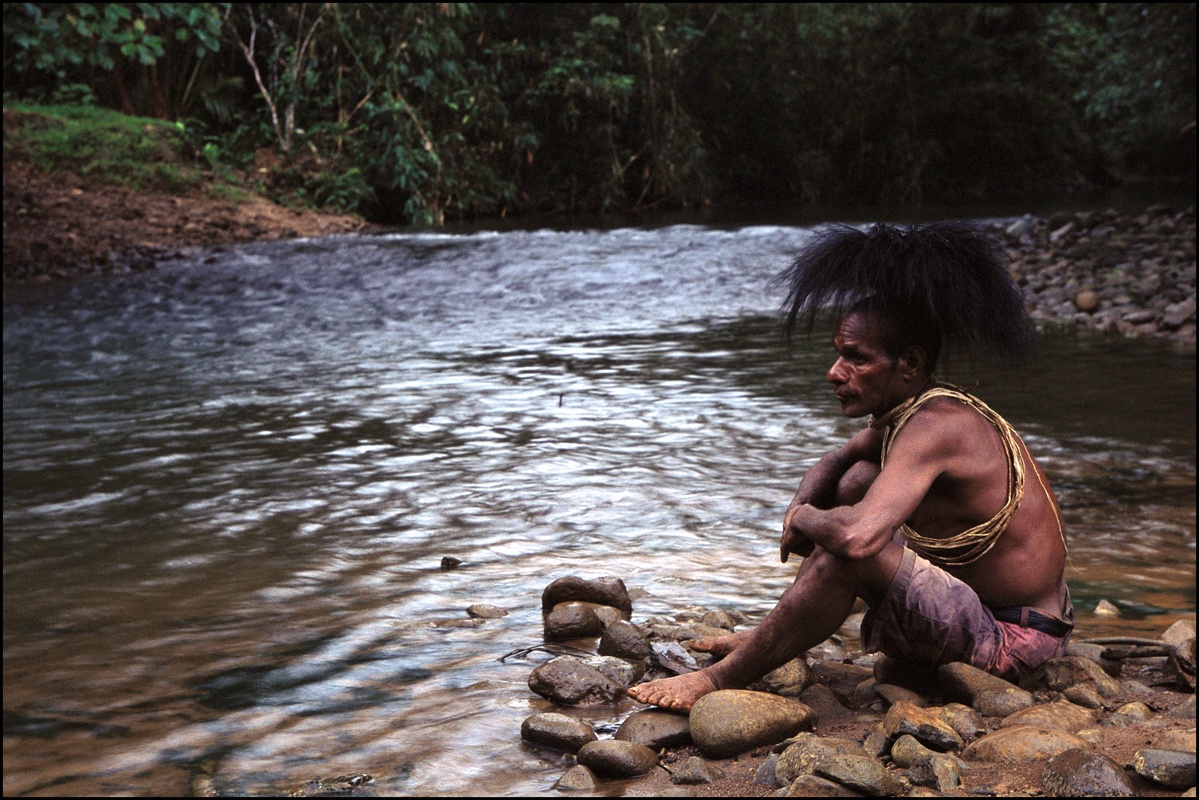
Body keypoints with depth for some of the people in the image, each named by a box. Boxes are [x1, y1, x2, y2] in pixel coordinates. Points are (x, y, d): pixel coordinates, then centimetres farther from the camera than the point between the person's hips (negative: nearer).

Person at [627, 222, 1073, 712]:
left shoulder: (933, 427, -27)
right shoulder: (908, 408, 2)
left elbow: (857, 537, -42)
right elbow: (834, 462, 20)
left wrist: (805, 518, -19)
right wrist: (801, 508, -3)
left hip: (1012, 641, -10)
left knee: (852, 551, -28)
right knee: (859, 478, 12)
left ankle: (721, 681, -10)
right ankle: (776, 635, 17)